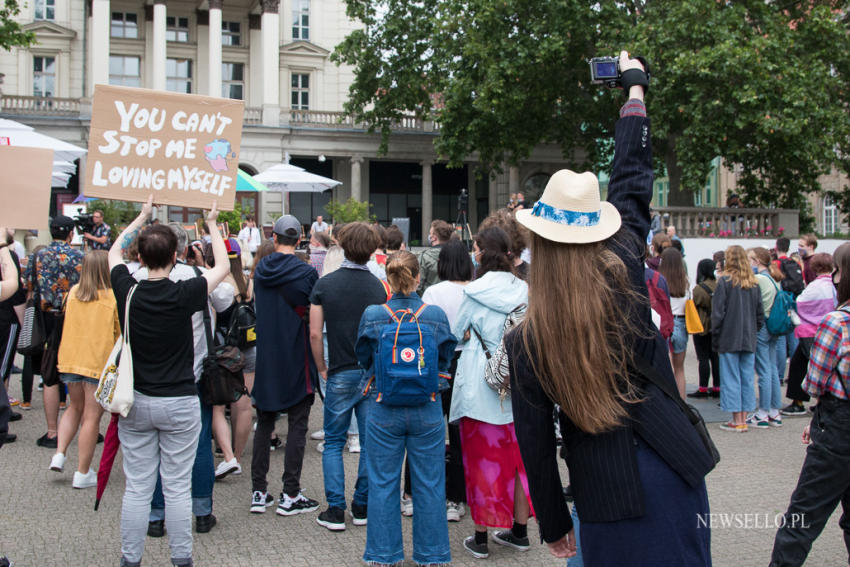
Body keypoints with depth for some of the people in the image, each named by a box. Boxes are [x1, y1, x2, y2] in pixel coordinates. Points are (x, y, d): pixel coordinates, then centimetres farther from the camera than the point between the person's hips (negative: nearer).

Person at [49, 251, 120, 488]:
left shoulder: (73, 292, 3)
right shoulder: (113, 297, -10)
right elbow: (121, 333, -4)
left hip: (70, 359, 5)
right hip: (99, 361, -5)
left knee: (75, 408, 25)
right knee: (92, 417, 2)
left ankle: (59, 454, 12)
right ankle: (83, 473, 6)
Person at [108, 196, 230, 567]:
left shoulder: (128, 292, -7)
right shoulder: (184, 295, -13)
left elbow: (114, 252, 15)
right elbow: (222, 267, 4)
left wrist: (142, 216, 24)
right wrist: (212, 224, 16)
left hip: (136, 403, 3)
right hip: (180, 402, -2)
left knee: (137, 487, 8)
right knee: (178, 487, 5)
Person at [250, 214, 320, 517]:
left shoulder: (261, 270, 2)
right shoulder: (306, 273, -12)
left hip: (265, 357, 4)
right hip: (296, 359, -4)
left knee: (264, 424, 12)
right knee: (297, 425, 3)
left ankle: (259, 492, 15)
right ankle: (290, 496, 4)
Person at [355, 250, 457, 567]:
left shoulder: (372, 316, -9)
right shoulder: (436, 316, -9)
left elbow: (364, 359, 4)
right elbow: (445, 360, 4)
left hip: (384, 412, 0)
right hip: (427, 411, 0)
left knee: (383, 485, 12)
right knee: (429, 486, 12)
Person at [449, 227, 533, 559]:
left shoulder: (475, 292, -9)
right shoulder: (523, 290, 2)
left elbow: (455, 335, 0)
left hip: (480, 387, -4)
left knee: (481, 457, 4)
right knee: (517, 456, 13)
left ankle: (481, 538, 11)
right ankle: (519, 531, 23)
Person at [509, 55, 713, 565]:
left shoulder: (525, 342, -10)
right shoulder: (625, 273, -7)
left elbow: (535, 441, -4)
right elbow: (633, 183, 7)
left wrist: (554, 525, 10)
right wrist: (635, 84, 21)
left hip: (607, 493, -2)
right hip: (673, 466, 2)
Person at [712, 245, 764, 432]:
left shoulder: (725, 281, -10)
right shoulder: (753, 283, 6)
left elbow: (718, 312, -10)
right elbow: (760, 313, 10)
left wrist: (715, 338, -3)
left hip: (729, 338, -5)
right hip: (749, 339, 5)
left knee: (731, 378, 1)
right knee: (747, 378, 9)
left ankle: (737, 421, 2)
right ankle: (743, 419, 13)